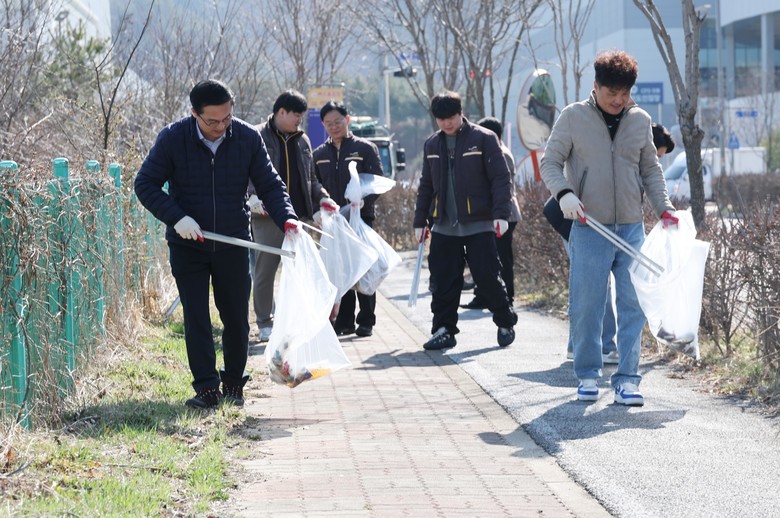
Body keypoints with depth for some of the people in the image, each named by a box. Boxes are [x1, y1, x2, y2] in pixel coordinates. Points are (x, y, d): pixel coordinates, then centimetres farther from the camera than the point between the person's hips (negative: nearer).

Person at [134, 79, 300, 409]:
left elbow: (269, 185, 0)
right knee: (196, 319, -3)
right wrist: (176, 217, -20)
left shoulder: (248, 138, -7)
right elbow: (145, 184, -7)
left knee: (236, 319, 6)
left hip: (233, 243, 2)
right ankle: (206, 388, 1)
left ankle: (233, 385, 20)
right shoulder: (173, 139, -12)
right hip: (187, 244, -1)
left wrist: (286, 219, -18)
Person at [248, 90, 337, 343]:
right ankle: (265, 323, 8)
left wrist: (322, 198, 8)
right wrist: (252, 197, -21)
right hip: (267, 217, -5)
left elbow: (310, 178, 24)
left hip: (297, 217, 5)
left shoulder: (302, 140, 17)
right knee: (264, 270, -1)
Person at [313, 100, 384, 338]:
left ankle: (366, 321, 6)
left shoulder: (365, 148, 1)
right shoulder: (319, 154, 13)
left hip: (361, 219, -4)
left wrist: (361, 202, -20)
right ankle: (344, 321, 10)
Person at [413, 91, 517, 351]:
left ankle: (506, 323, 15)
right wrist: (420, 221, 17)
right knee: (443, 280, 1)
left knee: (487, 276, -3)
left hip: (478, 224, -4)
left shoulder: (483, 139, -3)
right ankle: (444, 330, 8)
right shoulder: (432, 144, 13)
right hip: (444, 226, 5)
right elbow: (426, 185, 20)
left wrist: (501, 214, -14)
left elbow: (501, 178, -6)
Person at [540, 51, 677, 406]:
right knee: (586, 306, -1)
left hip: (632, 229, 3)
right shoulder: (573, 117, -1)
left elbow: (650, 170, 17)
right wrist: (563, 193, -18)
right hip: (589, 228, -3)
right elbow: (550, 162, 1)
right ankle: (588, 375, 13)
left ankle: (627, 379, 4)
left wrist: (664, 209, 5)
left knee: (633, 306, -1)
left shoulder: (640, 120, 8)